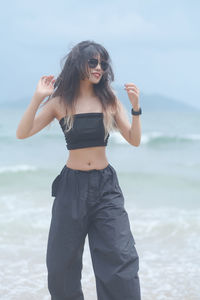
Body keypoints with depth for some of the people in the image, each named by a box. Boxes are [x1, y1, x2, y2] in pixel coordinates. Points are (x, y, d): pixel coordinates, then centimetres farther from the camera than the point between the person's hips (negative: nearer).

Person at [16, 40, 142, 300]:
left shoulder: (109, 100, 2)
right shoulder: (60, 102, 0)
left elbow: (134, 140, 1)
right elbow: (22, 134, -5)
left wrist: (136, 108, -13)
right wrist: (37, 98, -15)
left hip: (106, 185, 0)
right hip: (72, 186, 0)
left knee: (120, 258, -6)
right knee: (62, 262, 8)